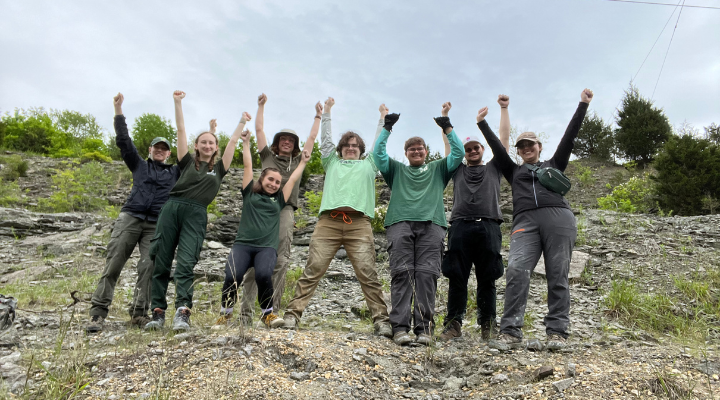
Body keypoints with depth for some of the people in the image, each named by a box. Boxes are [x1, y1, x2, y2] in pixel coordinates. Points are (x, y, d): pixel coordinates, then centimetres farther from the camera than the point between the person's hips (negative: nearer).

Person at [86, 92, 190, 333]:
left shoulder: (176, 172, 21)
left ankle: (139, 313, -7)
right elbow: (123, 141, 13)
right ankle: (98, 312, -6)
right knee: (113, 264, -8)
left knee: (148, 267, -11)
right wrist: (118, 110, 8)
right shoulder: (139, 165, 20)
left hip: (156, 225, 1)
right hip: (130, 218, 0)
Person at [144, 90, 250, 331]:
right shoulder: (188, 162, 16)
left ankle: (182, 312, -21)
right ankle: (157, 312, 4)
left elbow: (233, 142, 18)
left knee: (186, 264, -13)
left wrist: (242, 122, 24)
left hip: (196, 215, -1)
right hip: (172, 208, 1)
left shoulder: (219, 167, 16)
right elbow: (181, 130, 13)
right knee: (161, 262, -1)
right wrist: (178, 103, 10)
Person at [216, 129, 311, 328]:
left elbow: (293, 179, 27)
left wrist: (303, 162, 34)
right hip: (243, 244, 0)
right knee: (232, 276, -25)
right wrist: (246, 142, 21)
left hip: (267, 247, 1)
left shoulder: (279, 200, 20)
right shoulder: (250, 193, 17)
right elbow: (248, 166, 18)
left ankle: (268, 313, -6)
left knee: (263, 275, -29)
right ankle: (225, 313, 1)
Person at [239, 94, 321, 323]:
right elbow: (259, 129, 28)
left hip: (285, 209, 0)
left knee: (281, 261, -11)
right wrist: (261, 105, 33)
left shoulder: (298, 161, 26)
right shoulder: (268, 156, 25)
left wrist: (318, 115, 39)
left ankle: (272, 310, -11)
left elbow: (312, 137, 32)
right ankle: (246, 311, -7)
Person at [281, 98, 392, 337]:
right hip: (328, 221, 1)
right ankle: (292, 315, -4)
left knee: (368, 275, -7)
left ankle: (381, 320, -6)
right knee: (312, 271, -5)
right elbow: (325, 140, 30)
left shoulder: (368, 164, 28)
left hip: (359, 223, 0)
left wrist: (383, 117, 38)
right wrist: (327, 112, 34)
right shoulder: (332, 162, 29)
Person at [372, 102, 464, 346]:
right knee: (401, 273, -12)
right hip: (400, 223, 0)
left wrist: (447, 127, 13)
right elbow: (378, 153, 17)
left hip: (431, 225, 0)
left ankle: (424, 328, -12)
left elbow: (458, 153, 19)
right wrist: (387, 128, 13)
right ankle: (400, 327, -15)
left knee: (427, 274, -11)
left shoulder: (438, 169, 30)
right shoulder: (396, 170, 29)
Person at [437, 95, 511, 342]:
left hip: (488, 226, 0)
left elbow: (504, 137, 22)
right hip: (460, 226, 1)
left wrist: (504, 108, 22)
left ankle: (488, 326, 2)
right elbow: (448, 142, 26)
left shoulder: (493, 168, 25)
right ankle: (453, 325, -4)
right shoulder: (458, 170, 26)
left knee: (487, 279, -1)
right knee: (457, 278, -5)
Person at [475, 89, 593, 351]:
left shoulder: (554, 165, 28)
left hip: (558, 218, 1)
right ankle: (511, 332, -25)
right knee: (516, 269, -21)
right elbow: (496, 146, 27)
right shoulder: (514, 171, 30)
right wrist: (482, 124, 26)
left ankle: (557, 332, -4)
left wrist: (583, 105, 22)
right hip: (525, 222, 0)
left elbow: (570, 136, 24)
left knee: (558, 276, -6)